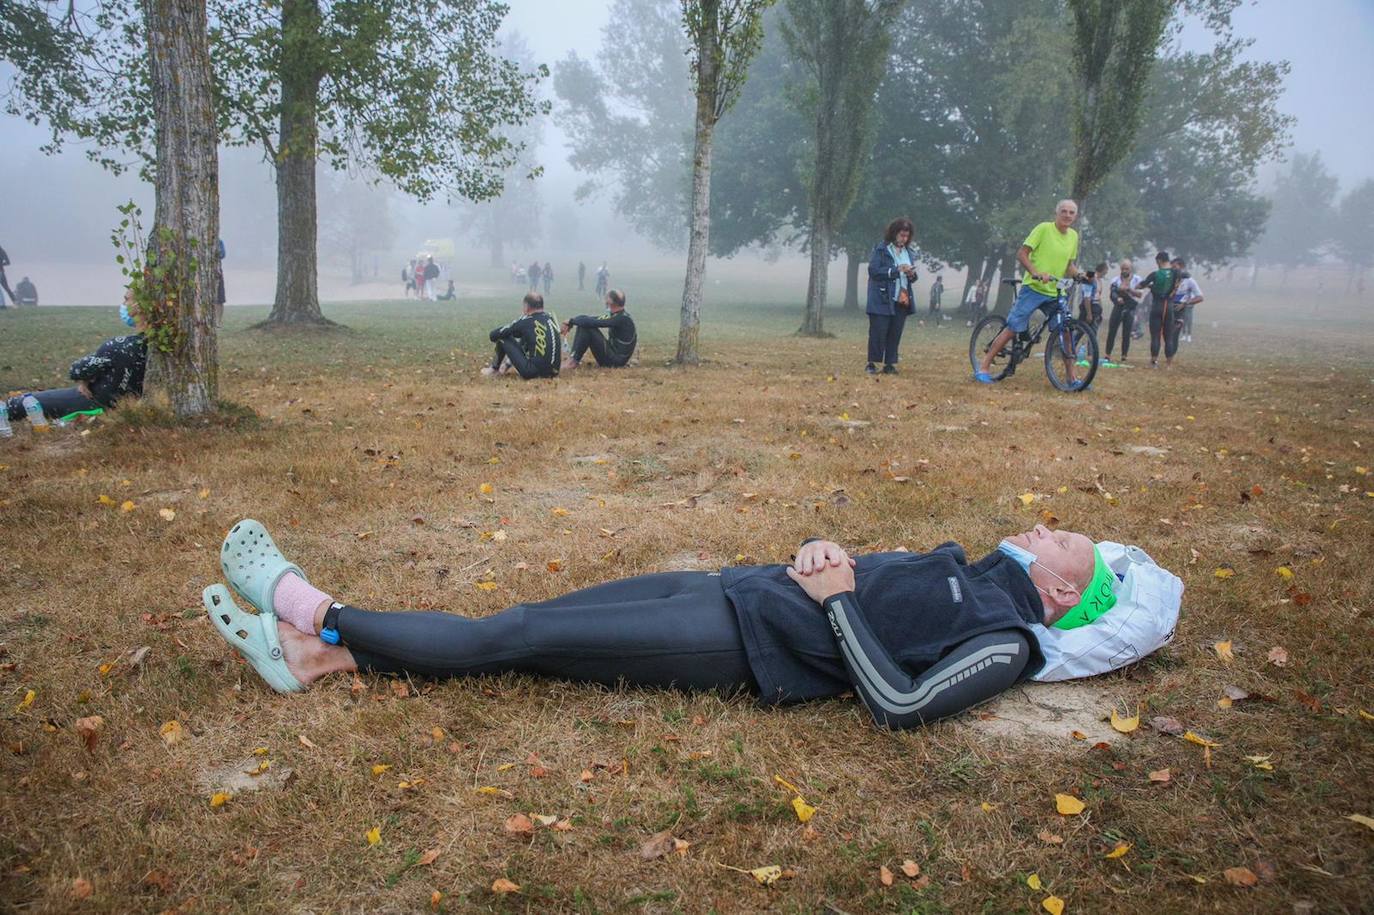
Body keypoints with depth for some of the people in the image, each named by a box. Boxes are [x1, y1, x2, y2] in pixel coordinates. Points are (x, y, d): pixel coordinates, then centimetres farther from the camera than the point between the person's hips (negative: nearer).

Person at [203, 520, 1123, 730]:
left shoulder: (1006, 639, -5)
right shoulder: (963, 569, 21)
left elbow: (899, 704, -20)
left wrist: (836, 599, -14)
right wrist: (821, 553, 2)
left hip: (743, 644, -8)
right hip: (729, 586, 8)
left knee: (514, 639, -9)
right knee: (525, 620, -1)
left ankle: (317, 611, 2)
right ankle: (323, 653, 5)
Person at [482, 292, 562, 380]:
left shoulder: (525, 321, -8)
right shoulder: (551, 317, 6)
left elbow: (493, 335, -1)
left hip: (533, 373, -6)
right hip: (554, 373, 7)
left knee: (503, 338, 6)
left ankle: (494, 369, 26)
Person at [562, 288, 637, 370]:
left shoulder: (622, 318, -20)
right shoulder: (615, 315, 10)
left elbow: (594, 323, -25)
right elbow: (594, 319, 9)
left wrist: (571, 321, -14)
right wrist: (572, 321, -4)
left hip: (615, 361, -10)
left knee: (587, 327, -19)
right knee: (583, 325, 5)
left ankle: (574, 362, -12)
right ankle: (572, 357, -4)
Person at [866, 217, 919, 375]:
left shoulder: (909, 251, 13)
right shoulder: (881, 249, -4)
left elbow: (911, 278, 20)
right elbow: (873, 270, -13)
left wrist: (912, 274, -4)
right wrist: (896, 270, -20)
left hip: (902, 299, 5)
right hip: (882, 299, -5)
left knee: (895, 334, 6)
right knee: (878, 332, -3)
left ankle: (889, 364, 12)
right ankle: (871, 364, 6)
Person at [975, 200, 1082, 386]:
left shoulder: (1073, 236, 10)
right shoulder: (1044, 228, -7)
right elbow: (1021, 254, -12)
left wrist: (1078, 275, 0)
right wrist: (1036, 273, -25)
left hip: (1055, 293, 5)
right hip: (1033, 288, -5)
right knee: (1012, 329, -8)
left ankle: (1071, 377, 10)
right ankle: (983, 369, -4)